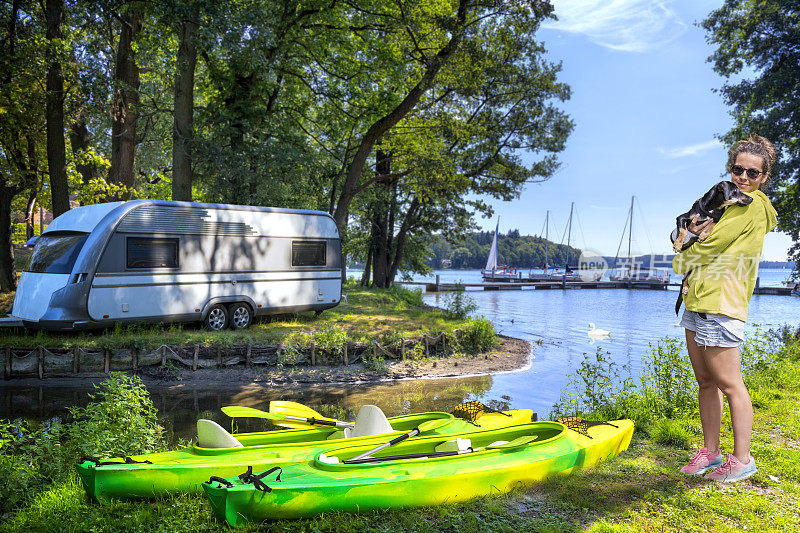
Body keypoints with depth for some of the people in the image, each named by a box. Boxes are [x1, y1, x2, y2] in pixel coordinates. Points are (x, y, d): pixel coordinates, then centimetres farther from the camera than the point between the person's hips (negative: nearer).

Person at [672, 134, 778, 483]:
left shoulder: (752, 206, -8)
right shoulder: (728, 199, 21)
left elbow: (711, 246, -13)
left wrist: (680, 263, 5)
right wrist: (691, 232, -1)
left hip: (720, 304, -9)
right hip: (697, 301, 9)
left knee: (729, 384, -2)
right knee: (705, 381, 13)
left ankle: (742, 459, 10)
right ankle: (710, 452, 22)